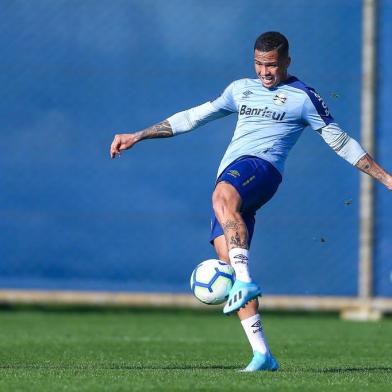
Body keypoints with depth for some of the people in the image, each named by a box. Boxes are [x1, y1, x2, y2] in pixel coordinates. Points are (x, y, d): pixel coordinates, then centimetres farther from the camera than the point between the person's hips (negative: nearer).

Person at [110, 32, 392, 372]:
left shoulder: (304, 98, 9)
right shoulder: (242, 89, 25)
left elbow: (340, 142, 13)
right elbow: (194, 117, 30)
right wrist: (138, 136, 28)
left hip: (260, 166, -6)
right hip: (229, 181, 6)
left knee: (223, 197, -40)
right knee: (228, 262, -8)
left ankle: (245, 281, -45)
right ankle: (262, 354, -9)